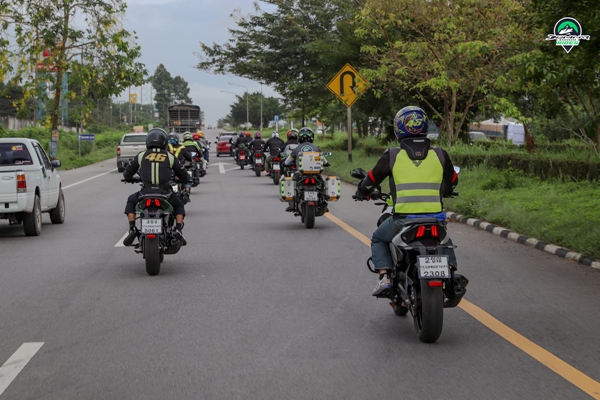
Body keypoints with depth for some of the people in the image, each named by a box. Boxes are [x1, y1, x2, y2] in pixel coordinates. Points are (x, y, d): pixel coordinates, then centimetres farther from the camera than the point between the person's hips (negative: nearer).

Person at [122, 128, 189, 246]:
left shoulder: (141, 156, 8)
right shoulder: (170, 157, 7)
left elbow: (127, 174, 17)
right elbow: (184, 177, 13)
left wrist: (129, 178, 41)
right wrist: (184, 179, 39)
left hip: (145, 194, 0)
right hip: (165, 194, 0)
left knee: (131, 202, 32)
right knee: (179, 206, 30)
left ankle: (132, 229, 13)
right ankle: (178, 230, 6)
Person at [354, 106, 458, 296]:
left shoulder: (392, 155, -3)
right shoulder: (439, 155, 4)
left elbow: (371, 179, 8)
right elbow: (452, 182, 19)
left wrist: (361, 193, 30)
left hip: (403, 220, -2)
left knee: (378, 239, 27)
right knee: (445, 241, 34)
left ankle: (384, 278, 8)